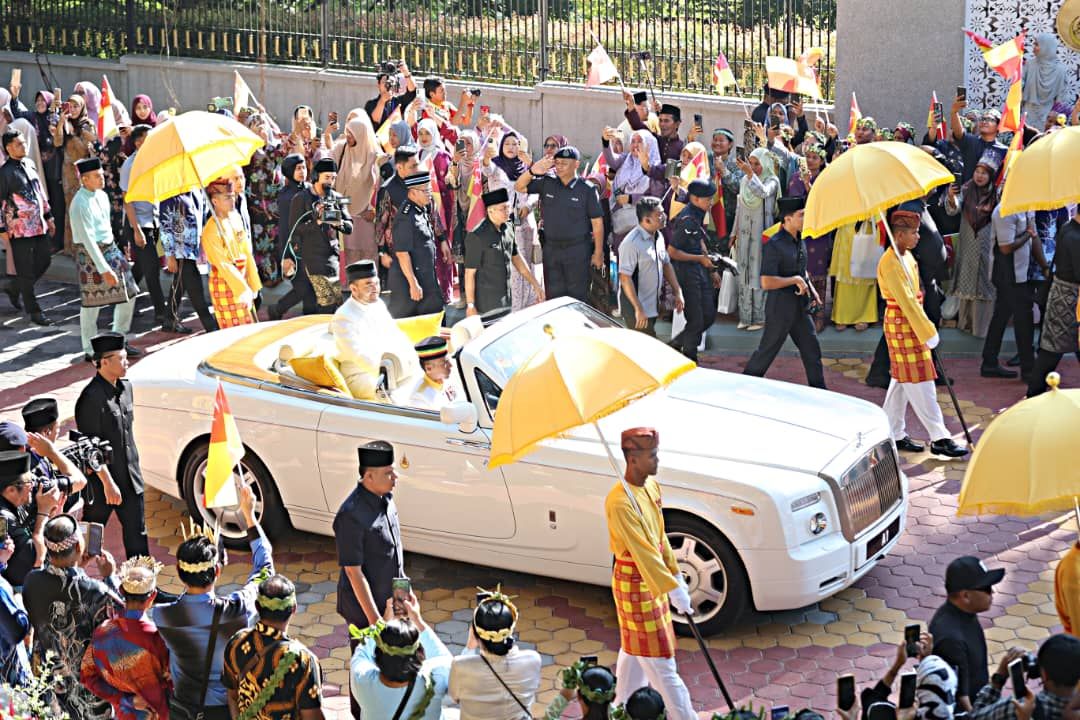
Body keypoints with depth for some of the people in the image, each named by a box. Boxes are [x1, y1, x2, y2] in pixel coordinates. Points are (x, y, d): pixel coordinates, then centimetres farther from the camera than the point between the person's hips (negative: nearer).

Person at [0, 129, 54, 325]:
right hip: (20, 228, -7)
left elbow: (40, 191, 18)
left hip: (39, 226, 7)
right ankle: (34, 312, 9)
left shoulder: (28, 164, 9)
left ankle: (17, 287, 33)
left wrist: (48, 216, 18)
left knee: (44, 261, 12)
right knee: (26, 270, 1)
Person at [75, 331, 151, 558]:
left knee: (137, 535, 13)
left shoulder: (125, 387, 6)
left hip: (130, 477, 8)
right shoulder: (92, 397, -20)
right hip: (103, 479, -7)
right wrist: (108, 483, -19)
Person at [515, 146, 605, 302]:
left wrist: (598, 253, -5)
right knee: (553, 296, 9)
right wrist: (532, 171, -16)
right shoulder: (546, 184, 3)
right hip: (551, 249, 4)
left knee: (577, 296, 3)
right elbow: (519, 187, 3)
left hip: (577, 250, -3)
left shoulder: (587, 190, -7)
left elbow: (597, 222, -4)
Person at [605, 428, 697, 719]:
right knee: (659, 659, 1)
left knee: (634, 648, 21)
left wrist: (676, 573, 12)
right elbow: (641, 551, -28)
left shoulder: (652, 486, 1)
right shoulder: (620, 502, -28)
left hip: (652, 577, 9)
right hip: (634, 583, -9)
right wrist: (673, 589, -26)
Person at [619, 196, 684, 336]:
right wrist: (638, 309, -24)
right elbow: (625, 278, -22)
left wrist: (678, 292, 14)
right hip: (638, 311, -9)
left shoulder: (658, 237, 7)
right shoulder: (632, 243, -20)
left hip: (653, 307, 9)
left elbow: (666, 265, 20)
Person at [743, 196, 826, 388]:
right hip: (780, 307, -8)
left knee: (811, 347, 11)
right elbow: (766, 282, -26)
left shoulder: (799, 240, 7)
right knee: (768, 350, 4)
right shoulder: (774, 245, -21)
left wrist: (811, 289, 9)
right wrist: (795, 280, -21)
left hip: (800, 306, 8)